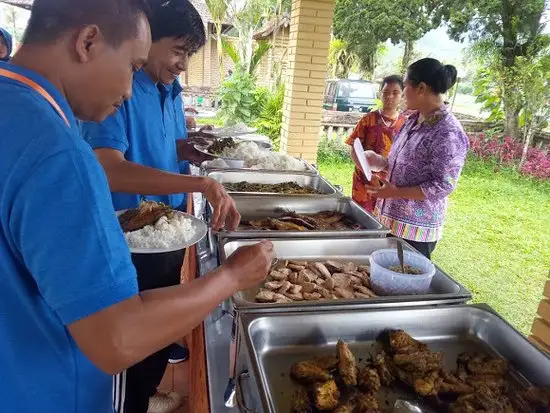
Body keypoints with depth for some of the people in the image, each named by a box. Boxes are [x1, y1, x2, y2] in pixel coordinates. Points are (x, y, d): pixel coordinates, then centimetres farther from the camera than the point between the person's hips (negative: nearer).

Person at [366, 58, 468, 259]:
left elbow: (443, 186, -20)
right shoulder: (414, 121, 8)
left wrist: (396, 193, -22)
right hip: (388, 217, 8)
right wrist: (381, 162, 1)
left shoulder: (449, 133, -19)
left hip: (415, 229, -8)